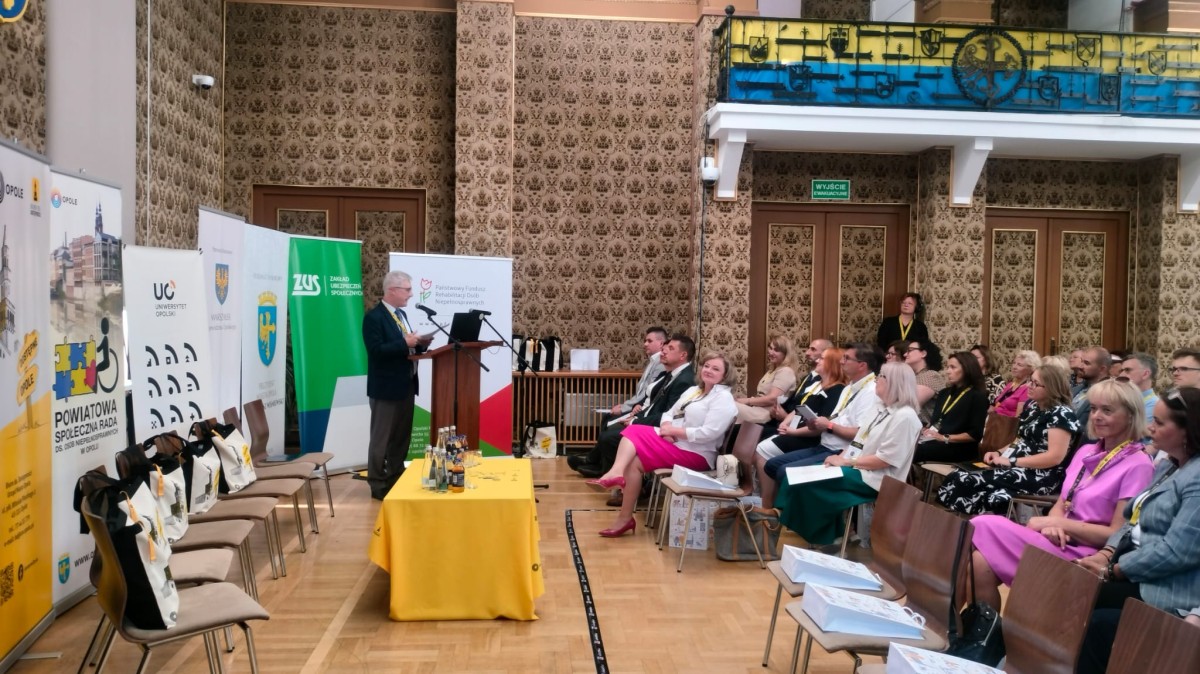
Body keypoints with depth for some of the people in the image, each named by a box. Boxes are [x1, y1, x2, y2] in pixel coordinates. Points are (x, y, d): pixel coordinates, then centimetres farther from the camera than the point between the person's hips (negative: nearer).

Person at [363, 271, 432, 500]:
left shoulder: (401, 314, 13)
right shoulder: (373, 317, -14)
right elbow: (376, 351, -23)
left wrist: (420, 343, -3)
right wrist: (405, 343, -26)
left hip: (406, 385, 9)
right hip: (386, 387, -9)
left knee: (402, 436, 16)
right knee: (382, 438, 2)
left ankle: (397, 478, 28)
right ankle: (378, 484, 11)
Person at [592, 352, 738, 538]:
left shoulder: (723, 398, -9)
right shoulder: (693, 390, 18)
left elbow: (707, 433, -21)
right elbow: (669, 413, 17)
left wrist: (674, 430, -14)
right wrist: (666, 428, -7)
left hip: (695, 453, -8)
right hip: (672, 440, 9)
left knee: (634, 461, -20)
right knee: (632, 431, -15)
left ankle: (625, 517, -15)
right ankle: (616, 473, -39)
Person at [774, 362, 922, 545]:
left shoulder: (904, 417, -17)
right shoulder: (879, 406, 12)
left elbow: (886, 459, -21)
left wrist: (846, 462, -16)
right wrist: (841, 457, -1)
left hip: (871, 477, -9)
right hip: (854, 466, 9)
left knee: (806, 482, -21)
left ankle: (810, 535, -3)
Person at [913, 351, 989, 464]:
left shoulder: (977, 397, 0)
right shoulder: (944, 393, 24)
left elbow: (975, 434, -9)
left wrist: (945, 438, -15)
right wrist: (926, 430, -1)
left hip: (959, 448, -6)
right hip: (936, 442, 6)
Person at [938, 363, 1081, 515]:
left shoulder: (1061, 414, -11)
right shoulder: (1032, 406, 16)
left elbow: (1055, 457, -19)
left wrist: (1011, 461, -18)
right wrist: (1000, 453, 6)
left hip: (1039, 477, -9)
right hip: (1017, 469, 9)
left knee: (964, 480, -27)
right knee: (956, 477, -15)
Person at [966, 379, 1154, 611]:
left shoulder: (1138, 466, -7)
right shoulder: (1086, 451, 15)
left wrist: (1057, 523, -11)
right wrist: (1053, 525, -7)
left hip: (1082, 554, -6)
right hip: (1059, 542, 6)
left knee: (985, 528, -24)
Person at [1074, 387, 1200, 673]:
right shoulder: (1168, 465, 14)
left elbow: (1176, 552, -25)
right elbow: (1135, 520, 16)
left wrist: (1114, 570, -15)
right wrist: (1107, 553, -2)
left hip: (1166, 592, -9)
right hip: (1138, 572, 9)